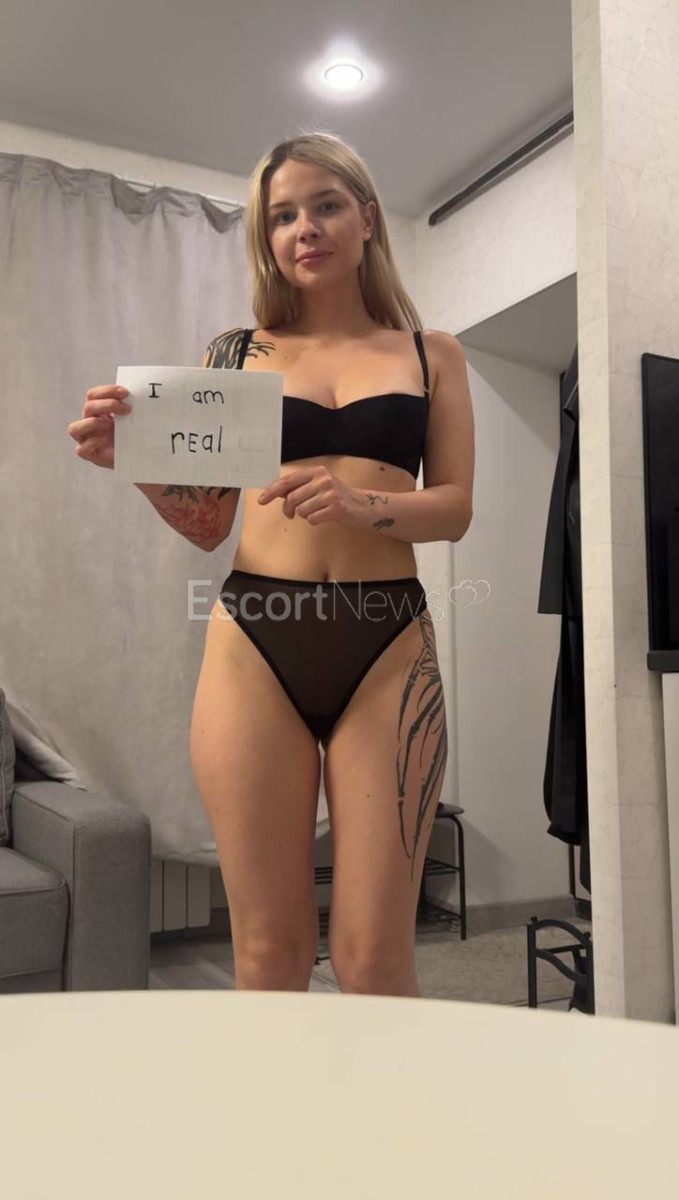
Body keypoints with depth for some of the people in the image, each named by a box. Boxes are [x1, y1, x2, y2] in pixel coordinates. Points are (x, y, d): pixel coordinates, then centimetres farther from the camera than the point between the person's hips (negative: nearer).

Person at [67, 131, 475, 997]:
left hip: (388, 644, 0)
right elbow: (207, 524, 11)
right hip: (256, 643, 1)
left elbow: (455, 508, 5)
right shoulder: (235, 354, 13)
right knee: (268, 950, 4)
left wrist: (363, 505, -15)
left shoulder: (433, 355, 14)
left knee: (375, 956, -2)